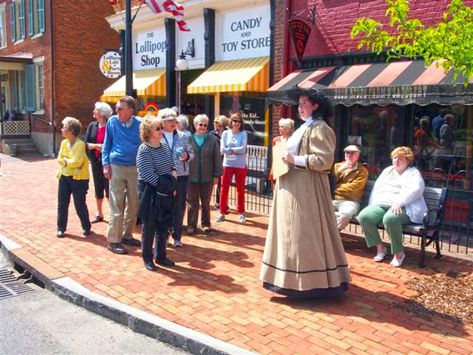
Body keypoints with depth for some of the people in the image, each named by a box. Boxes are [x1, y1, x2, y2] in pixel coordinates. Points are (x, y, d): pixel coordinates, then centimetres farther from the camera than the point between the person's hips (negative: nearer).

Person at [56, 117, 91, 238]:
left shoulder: (80, 144, -16)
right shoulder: (64, 143, 7)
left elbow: (76, 162, -23)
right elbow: (60, 159, 4)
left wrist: (65, 161, -9)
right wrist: (69, 162, -12)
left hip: (78, 178, -7)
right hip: (64, 176, 7)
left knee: (80, 205, 2)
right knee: (62, 203, 9)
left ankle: (86, 227, 19)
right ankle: (61, 228, 20)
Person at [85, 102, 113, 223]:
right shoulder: (92, 126, 6)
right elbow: (86, 144, 2)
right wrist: (96, 146, -14)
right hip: (96, 161, 5)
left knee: (109, 188, -4)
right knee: (98, 188, 12)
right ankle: (99, 214, 25)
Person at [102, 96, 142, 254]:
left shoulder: (139, 125, -1)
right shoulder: (112, 121, -2)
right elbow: (106, 144, 6)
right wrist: (106, 164, -3)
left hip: (135, 168, 2)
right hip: (117, 168, -2)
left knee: (133, 205, 10)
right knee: (117, 206, -3)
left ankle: (127, 235, 26)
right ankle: (113, 240, 4)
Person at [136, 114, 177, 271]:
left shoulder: (164, 144, 5)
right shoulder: (144, 149, -16)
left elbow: (171, 162, 18)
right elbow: (148, 175, -21)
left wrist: (173, 171, -3)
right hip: (150, 190, -6)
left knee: (164, 225, 12)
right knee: (149, 225, 5)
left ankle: (161, 256, 26)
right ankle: (147, 258, 21)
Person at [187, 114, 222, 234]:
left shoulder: (213, 140, 1)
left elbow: (217, 158, 2)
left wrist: (216, 175, -1)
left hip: (207, 177, 0)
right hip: (192, 177, 0)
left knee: (206, 202, 12)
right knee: (192, 202, 7)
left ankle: (205, 223, 26)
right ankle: (191, 225, 18)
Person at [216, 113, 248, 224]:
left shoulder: (243, 133, -1)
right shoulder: (225, 133, 1)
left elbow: (243, 149, -13)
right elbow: (222, 150, -7)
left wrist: (230, 149, -9)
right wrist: (236, 150, -10)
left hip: (240, 165, 0)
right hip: (227, 165, 1)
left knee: (240, 190, 8)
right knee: (224, 189, 1)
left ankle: (241, 213, 21)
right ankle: (222, 213, 11)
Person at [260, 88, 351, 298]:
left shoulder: (319, 129, -13)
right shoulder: (305, 128, 18)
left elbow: (324, 161, -22)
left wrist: (295, 160, -20)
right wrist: (288, 157, 11)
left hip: (306, 189, -10)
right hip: (294, 187, 10)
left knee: (306, 234, -4)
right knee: (293, 233, 14)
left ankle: (310, 281, 7)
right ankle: (296, 278, 25)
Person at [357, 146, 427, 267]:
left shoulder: (413, 173, 10)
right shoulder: (387, 170, 28)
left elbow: (415, 189, -10)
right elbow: (376, 188, 25)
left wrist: (399, 202, -25)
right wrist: (373, 205, 8)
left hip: (402, 207, -6)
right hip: (381, 204, 6)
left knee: (390, 218, -40)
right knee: (363, 216, -23)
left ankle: (399, 253, -20)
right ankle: (380, 247, -8)